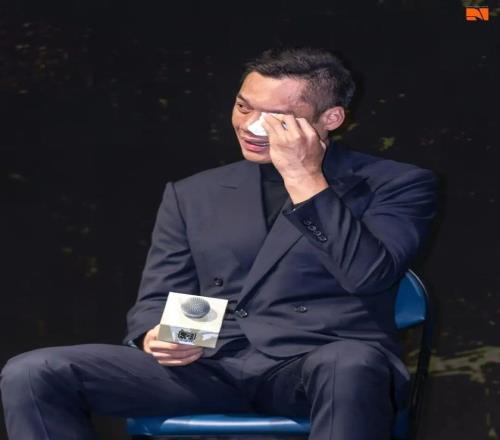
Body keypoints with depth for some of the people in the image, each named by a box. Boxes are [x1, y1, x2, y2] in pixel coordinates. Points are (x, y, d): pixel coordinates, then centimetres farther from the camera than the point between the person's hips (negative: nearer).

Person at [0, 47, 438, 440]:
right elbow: (157, 301, 18)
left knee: (352, 367, -43)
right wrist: (156, 339, -6)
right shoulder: (194, 195, 21)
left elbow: (368, 276, -8)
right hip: (210, 363, 4)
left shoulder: (394, 183, 8)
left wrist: (304, 178, -9)